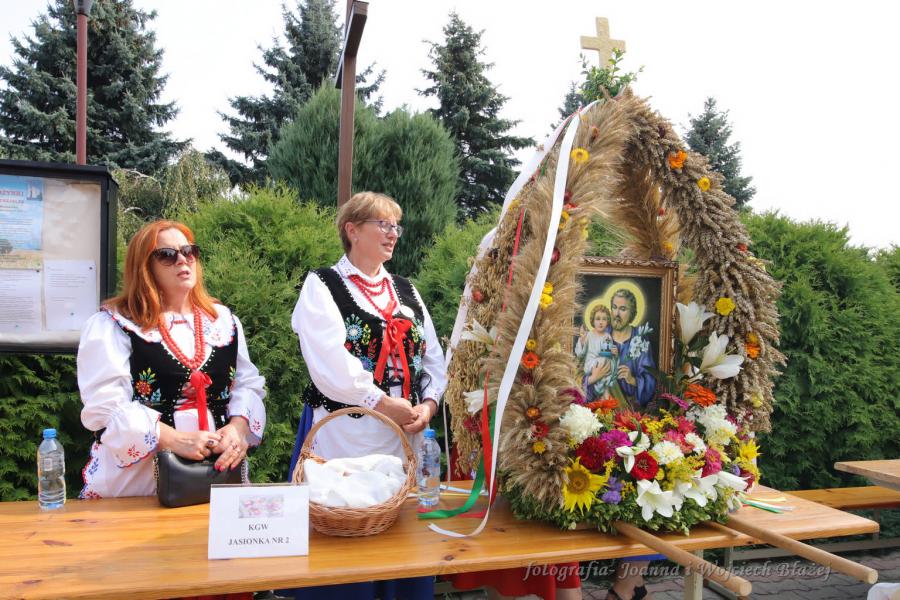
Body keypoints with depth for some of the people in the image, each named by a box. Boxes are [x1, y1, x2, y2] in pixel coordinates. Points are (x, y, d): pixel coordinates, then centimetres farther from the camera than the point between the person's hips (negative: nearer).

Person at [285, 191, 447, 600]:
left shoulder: (406, 291, 15)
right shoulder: (322, 286, -1)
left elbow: (434, 359, 11)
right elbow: (330, 363, -14)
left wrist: (428, 404, -6)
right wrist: (384, 404, -15)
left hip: (405, 436, 5)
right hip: (344, 434, -5)